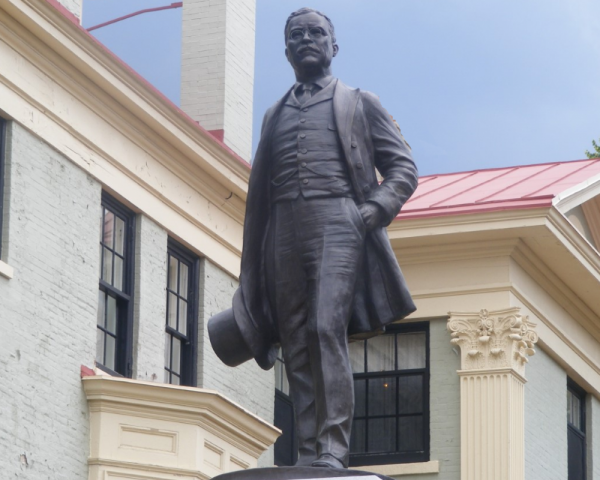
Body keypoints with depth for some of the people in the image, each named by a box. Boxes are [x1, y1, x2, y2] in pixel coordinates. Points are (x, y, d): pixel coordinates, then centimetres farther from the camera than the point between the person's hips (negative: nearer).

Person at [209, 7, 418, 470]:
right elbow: (258, 197, 22)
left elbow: (403, 167, 10)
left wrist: (377, 209, -10)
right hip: (285, 235, 4)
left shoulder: (359, 103, 16)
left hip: (339, 226, -4)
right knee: (297, 346, -4)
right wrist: (249, 281, 15)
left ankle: (333, 453, -24)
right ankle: (307, 459, -6)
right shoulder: (275, 116, 25)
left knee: (327, 330, -20)